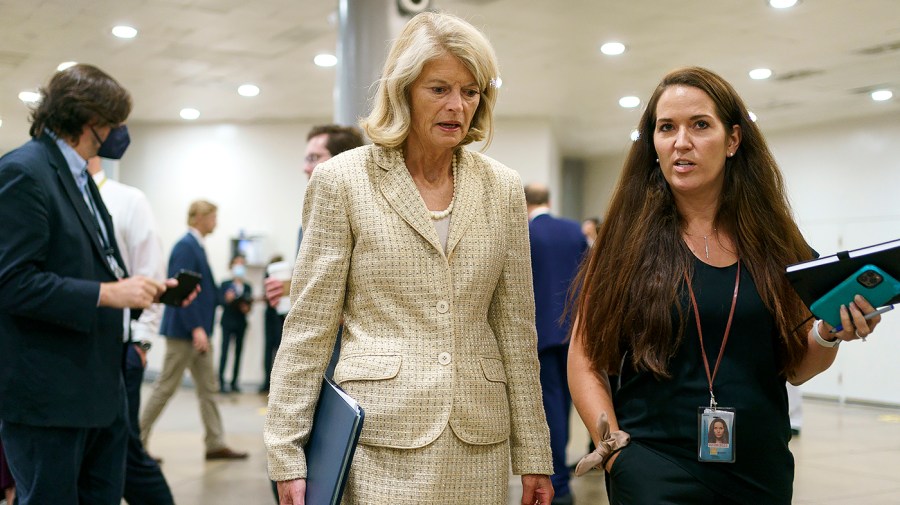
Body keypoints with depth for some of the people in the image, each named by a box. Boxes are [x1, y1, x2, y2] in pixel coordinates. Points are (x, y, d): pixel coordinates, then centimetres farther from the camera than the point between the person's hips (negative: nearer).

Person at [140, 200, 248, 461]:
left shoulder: (196, 246, 13)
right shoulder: (185, 246, -15)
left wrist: (223, 295, 12)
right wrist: (196, 328, -24)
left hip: (197, 331, 10)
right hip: (183, 331, -10)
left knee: (207, 388, 10)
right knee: (166, 387, -1)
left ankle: (216, 444, 14)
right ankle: (138, 439, 10)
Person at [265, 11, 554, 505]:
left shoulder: (502, 187, 7)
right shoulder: (342, 180, -2)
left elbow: (516, 326, 9)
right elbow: (308, 327, -2)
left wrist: (534, 456, 8)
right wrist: (288, 456, -5)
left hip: (479, 444, 4)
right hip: (383, 440, -3)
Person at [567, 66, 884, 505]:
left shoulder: (774, 240, 2)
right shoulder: (628, 239, -5)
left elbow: (794, 367, 8)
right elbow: (585, 360, -5)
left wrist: (830, 334, -10)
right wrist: (614, 449, -15)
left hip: (761, 470, 3)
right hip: (657, 467, -3)